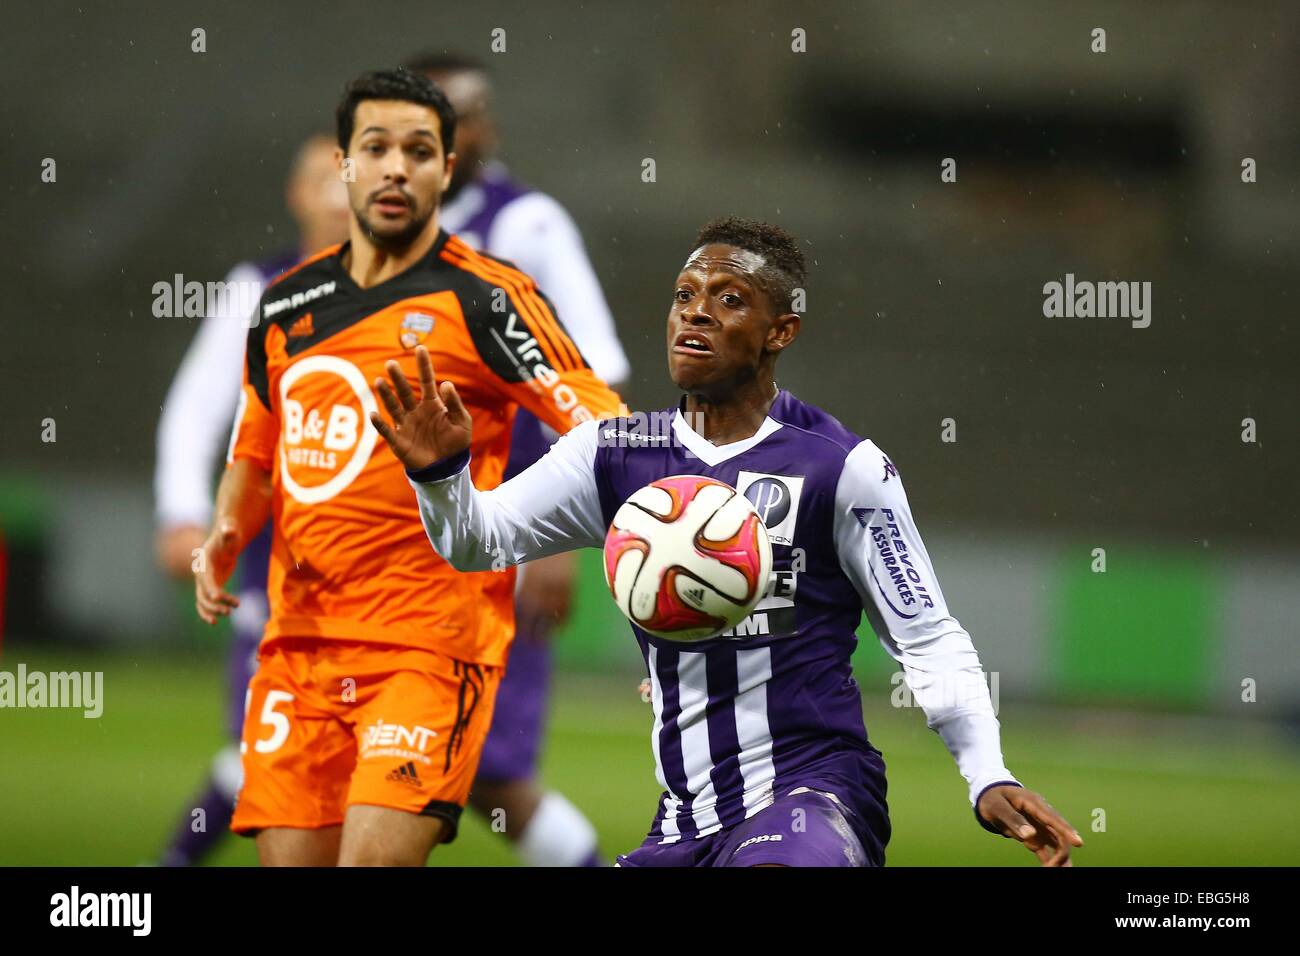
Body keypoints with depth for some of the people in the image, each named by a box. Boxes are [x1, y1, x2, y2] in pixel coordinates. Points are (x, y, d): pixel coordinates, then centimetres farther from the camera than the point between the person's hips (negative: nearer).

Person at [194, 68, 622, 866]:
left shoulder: (484, 298, -4)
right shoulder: (286, 306, 13)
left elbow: (600, 427, -9)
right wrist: (226, 536, 7)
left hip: (431, 642, -5)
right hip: (299, 641, 5)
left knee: (376, 856, -19)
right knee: (291, 855, 1)